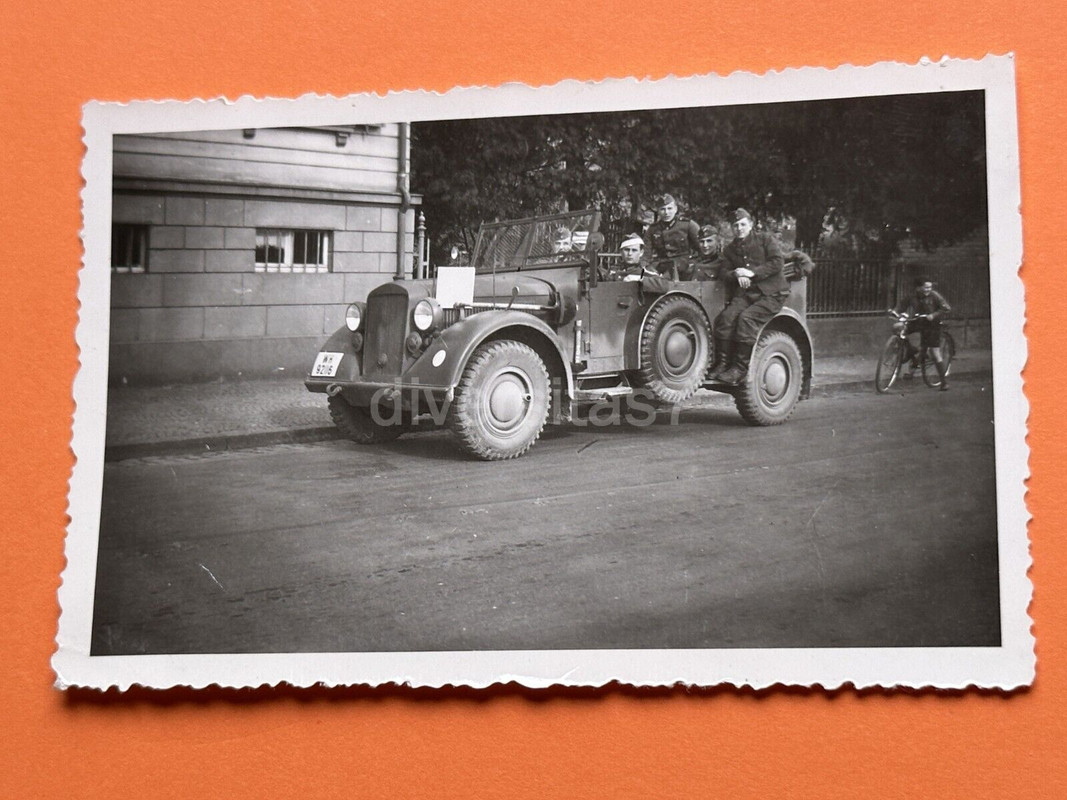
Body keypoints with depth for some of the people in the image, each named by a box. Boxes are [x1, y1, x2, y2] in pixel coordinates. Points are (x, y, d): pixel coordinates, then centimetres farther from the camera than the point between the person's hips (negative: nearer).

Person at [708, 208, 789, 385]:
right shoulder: (730, 249, 20)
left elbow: (777, 263, -7)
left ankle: (740, 368, -26)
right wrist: (736, 274, -12)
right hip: (744, 293, 4)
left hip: (770, 293, -4)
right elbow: (723, 272, 11)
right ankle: (722, 363, -19)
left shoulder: (766, 240, 6)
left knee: (746, 318, -29)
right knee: (726, 316, -24)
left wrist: (752, 273, -14)